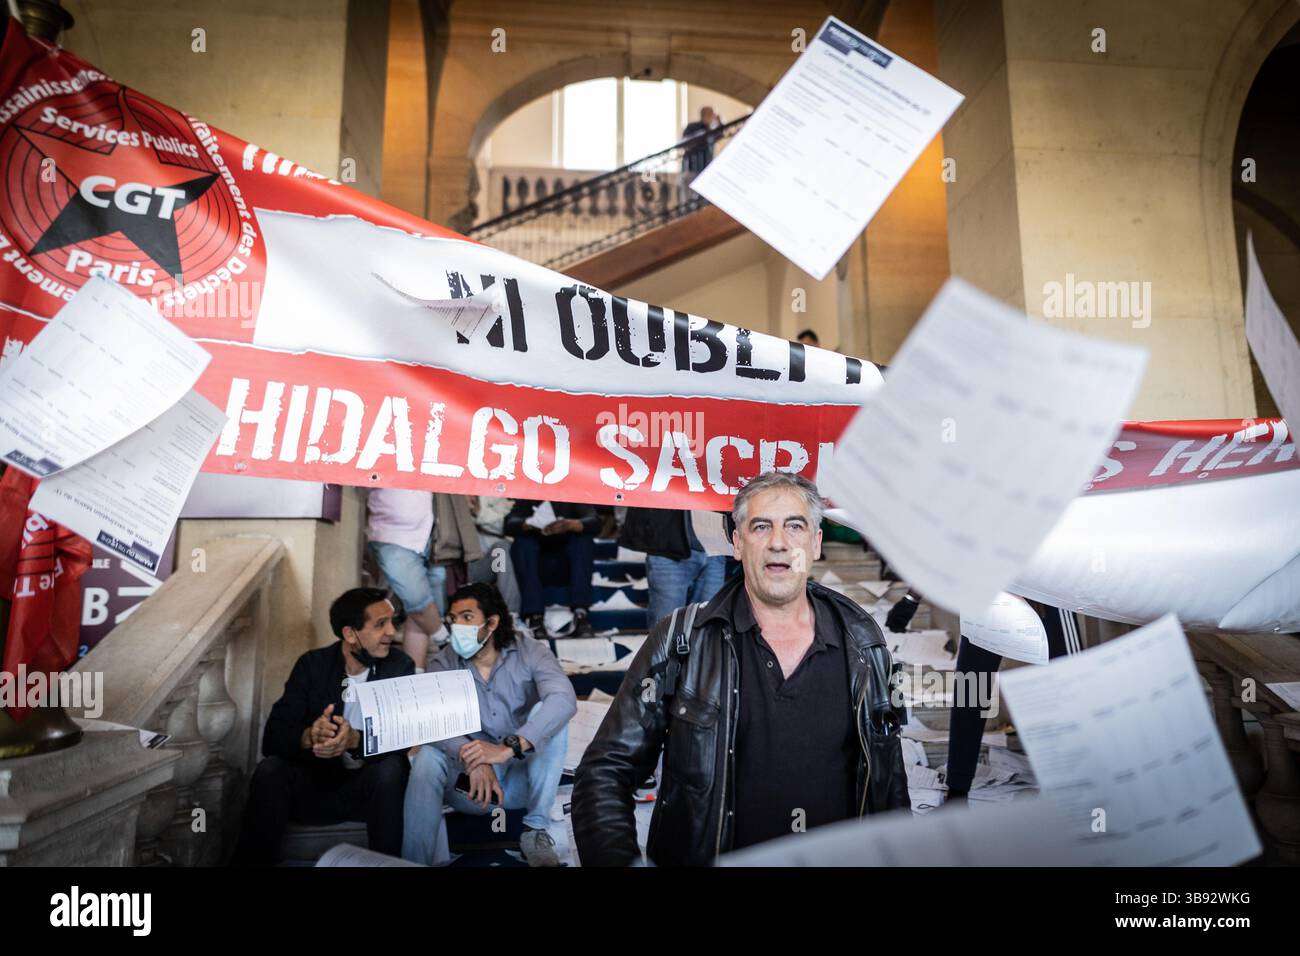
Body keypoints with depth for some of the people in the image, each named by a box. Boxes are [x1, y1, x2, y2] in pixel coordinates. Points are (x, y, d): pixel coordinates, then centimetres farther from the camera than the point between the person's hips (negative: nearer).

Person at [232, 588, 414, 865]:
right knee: (270, 770, -27)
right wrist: (308, 737, -36)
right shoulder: (312, 665, -5)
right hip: (316, 782, 1)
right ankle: (250, 861, -10)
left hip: (370, 786, -1)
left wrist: (355, 740, -38)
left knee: (390, 768, -32)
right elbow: (272, 738, -13)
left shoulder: (400, 667, -7)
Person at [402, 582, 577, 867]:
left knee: (546, 714, -26)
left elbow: (564, 700, -30)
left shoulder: (530, 652, -11)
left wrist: (509, 747, -44)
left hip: (523, 777, 0)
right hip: (471, 776, 1)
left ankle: (535, 828, -16)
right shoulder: (444, 663, -4)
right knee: (428, 756, -27)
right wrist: (473, 760, -40)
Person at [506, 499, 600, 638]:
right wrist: (528, 524, -36)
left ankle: (581, 614, -35)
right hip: (538, 564, 0)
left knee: (584, 539, -25)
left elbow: (595, 522, -16)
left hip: (568, 564, 0)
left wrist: (570, 524, -38)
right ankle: (533, 616, -35)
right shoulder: (527, 499, 4)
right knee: (523, 541, -25)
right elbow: (509, 524, -14)